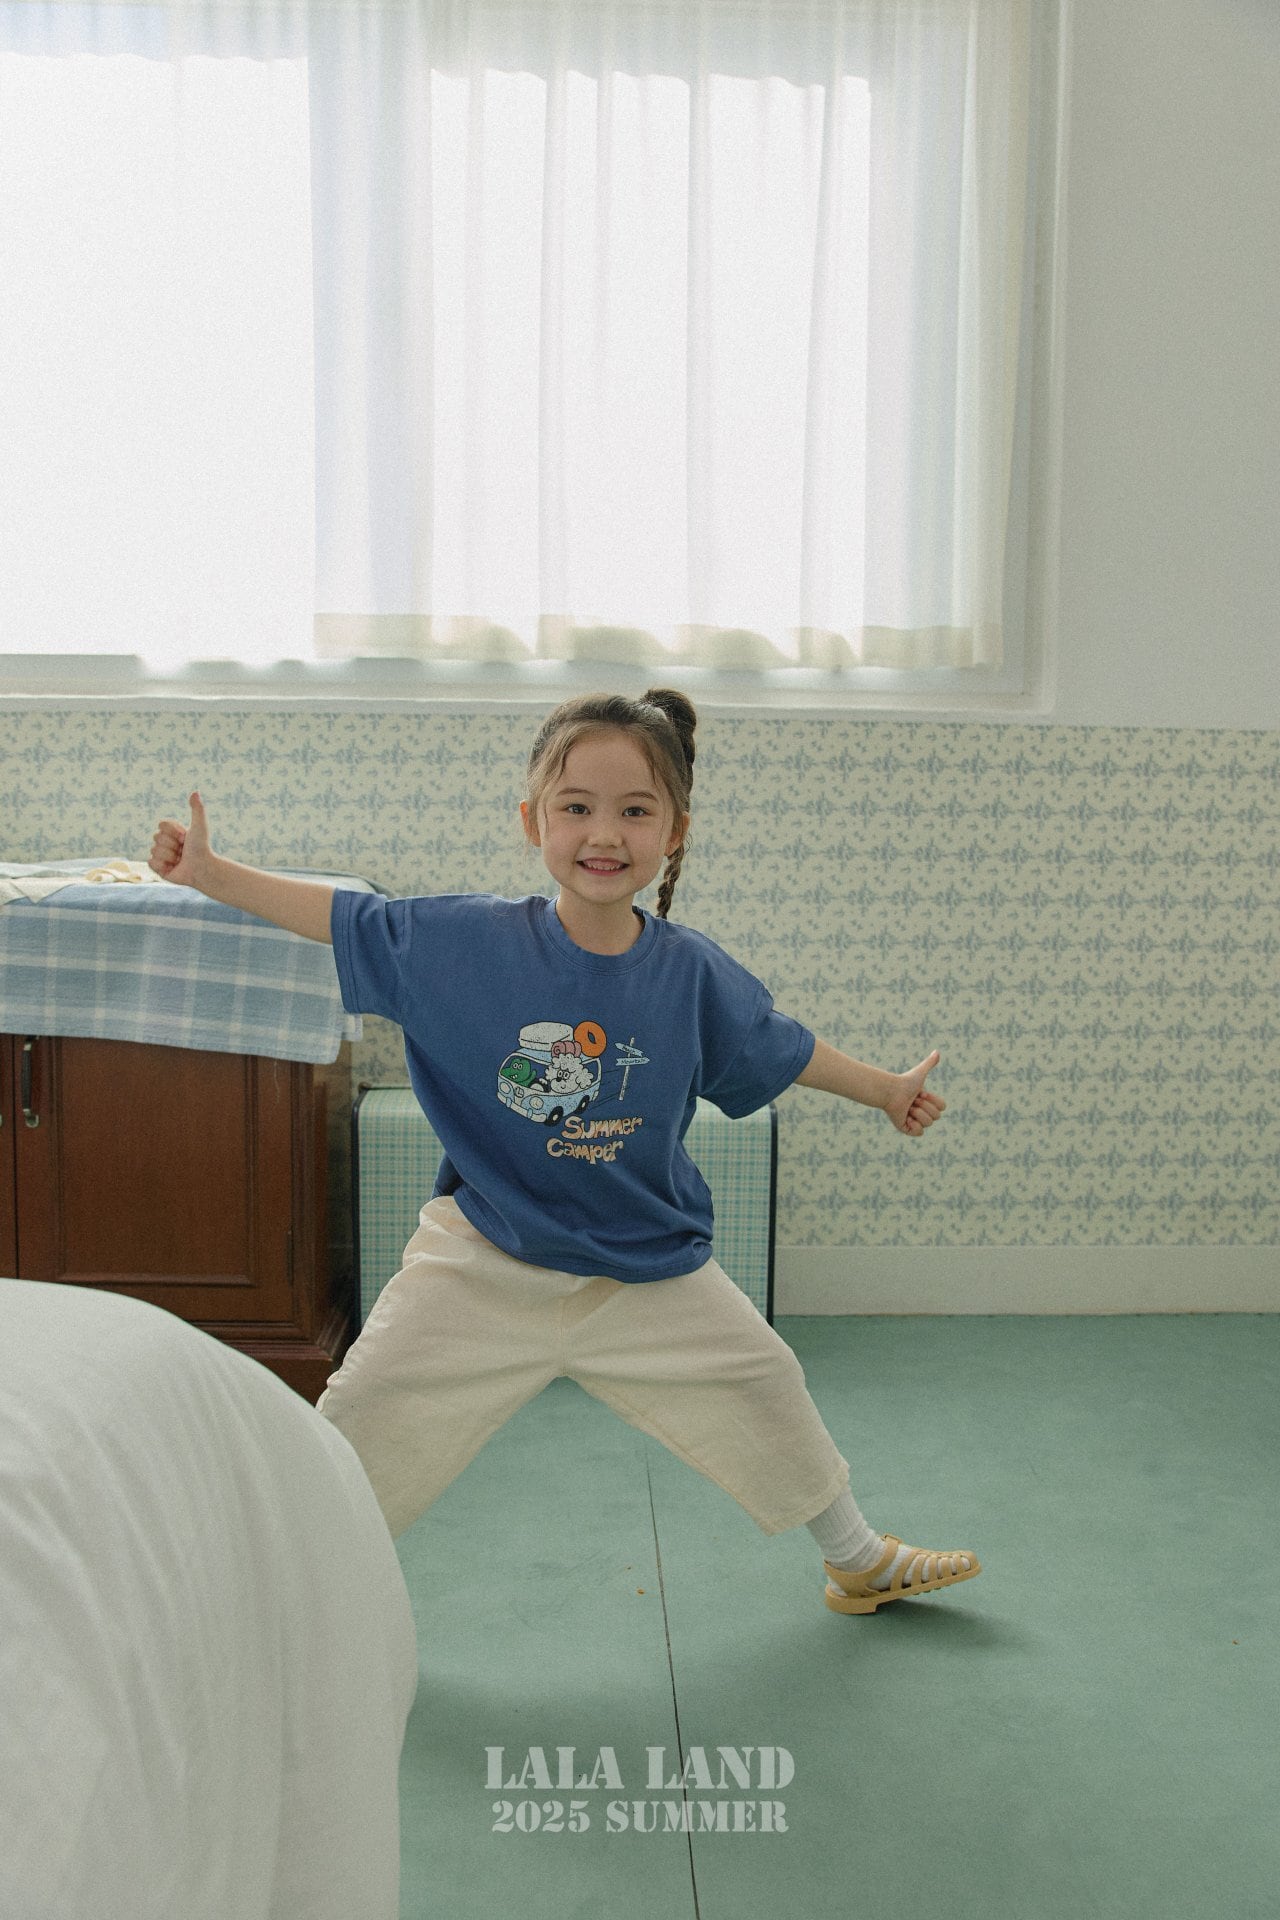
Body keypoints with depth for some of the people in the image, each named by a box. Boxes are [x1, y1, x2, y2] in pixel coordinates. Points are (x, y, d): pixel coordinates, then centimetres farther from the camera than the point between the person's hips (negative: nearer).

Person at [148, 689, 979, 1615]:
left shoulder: (693, 972, -11)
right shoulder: (464, 939, -18)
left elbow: (777, 1048, 6)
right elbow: (346, 918, -8)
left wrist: (885, 1089, 17)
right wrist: (212, 872, -13)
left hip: (652, 1269, 3)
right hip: (486, 1262, -2)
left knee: (765, 1390, 14)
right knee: (361, 1422, 1)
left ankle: (860, 1561, 41)